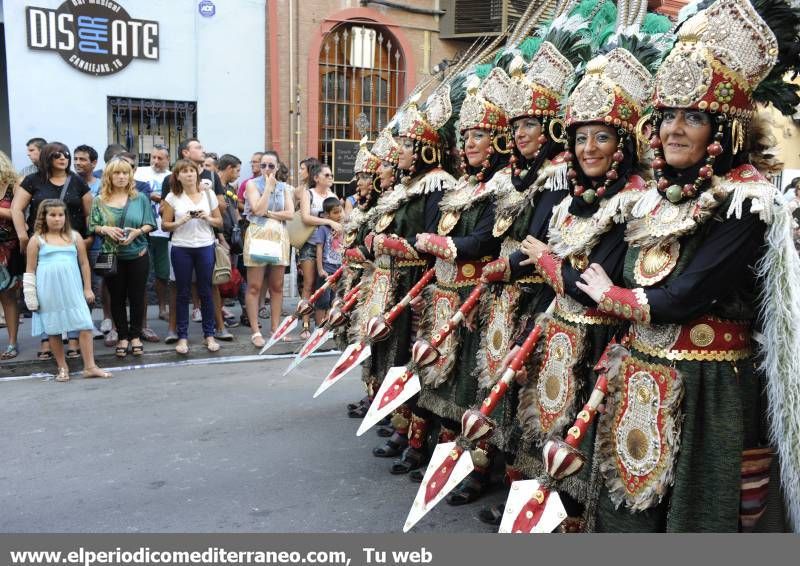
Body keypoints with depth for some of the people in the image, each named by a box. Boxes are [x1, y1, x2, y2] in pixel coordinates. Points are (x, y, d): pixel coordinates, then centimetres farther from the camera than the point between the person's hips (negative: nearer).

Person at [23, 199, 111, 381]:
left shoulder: (74, 236, 7)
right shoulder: (37, 240, 2)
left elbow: (84, 263, 10)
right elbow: (30, 271, 3)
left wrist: (87, 288, 9)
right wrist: (31, 297, -1)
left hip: (72, 290, 1)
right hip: (48, 293, -1)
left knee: (85, 326, -6)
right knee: (54, 330, 6)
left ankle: (90, 367, -1)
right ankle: (62, 368, 19)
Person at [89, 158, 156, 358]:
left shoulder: (140, 198, 2)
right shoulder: (100, 200, 2)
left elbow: (150, 224, 2)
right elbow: (93, 227, 4)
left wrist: (138, 231, -17)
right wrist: (105, 229, -16)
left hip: (137, 255, 0)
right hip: (111, 256, 1)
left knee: (137, 296, 6)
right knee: (117, 297, 8)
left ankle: (135, 336, 19)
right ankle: (122, 337, 19)